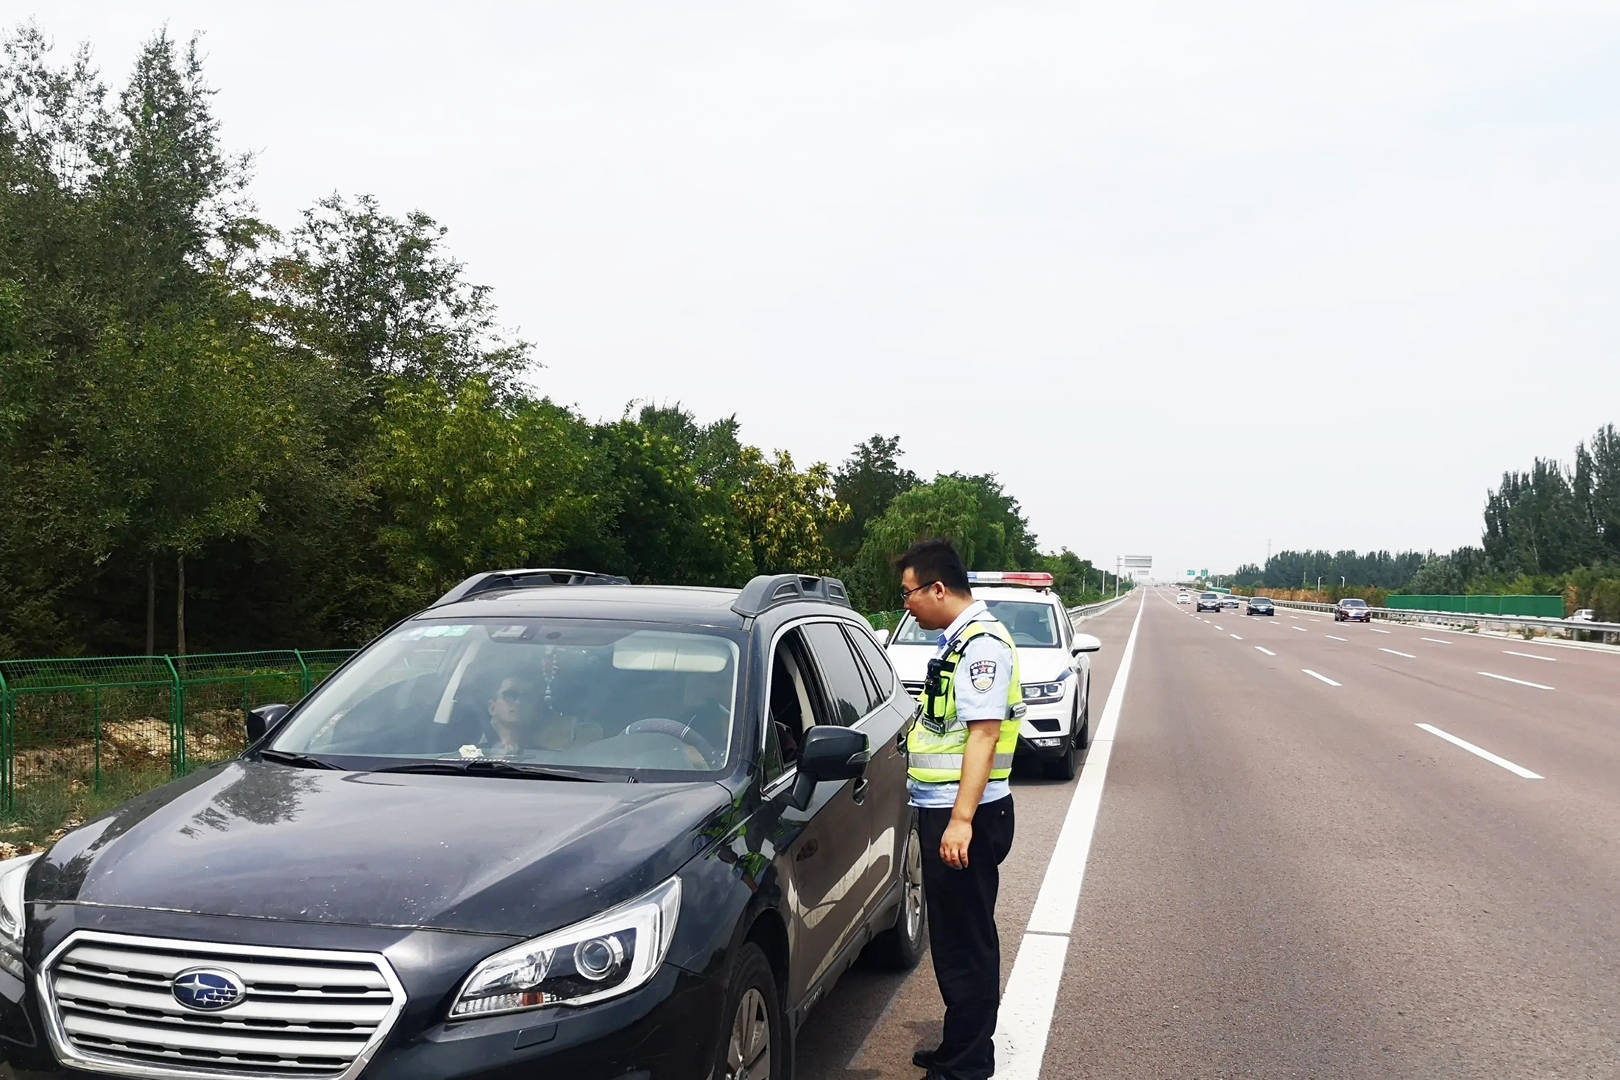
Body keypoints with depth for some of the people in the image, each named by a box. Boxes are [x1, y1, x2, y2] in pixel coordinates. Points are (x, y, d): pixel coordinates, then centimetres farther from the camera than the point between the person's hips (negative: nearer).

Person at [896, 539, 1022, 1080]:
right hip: (944, 810, 10)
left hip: (963, 817, -10)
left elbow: (983, 732, -24)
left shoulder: (982, 643, -16)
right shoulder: (958, 638, 15)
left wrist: (961, 819, -29)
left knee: (965, 943, -1)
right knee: (953, 936, 18)